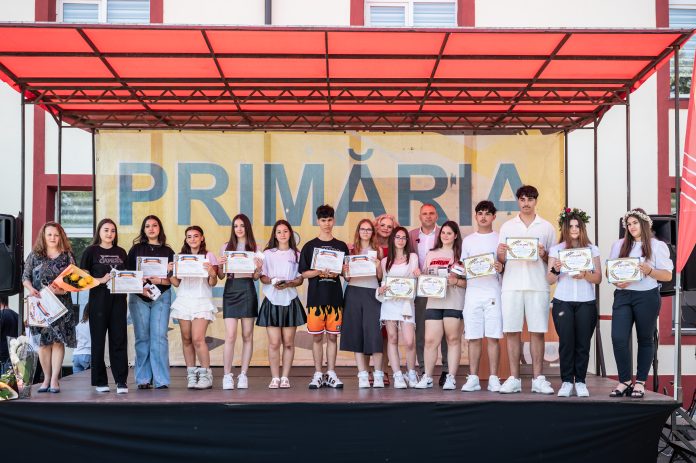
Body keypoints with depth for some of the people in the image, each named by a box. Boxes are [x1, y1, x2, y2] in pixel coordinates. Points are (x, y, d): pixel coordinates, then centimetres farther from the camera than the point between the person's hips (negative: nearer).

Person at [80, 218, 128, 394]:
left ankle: (121, 381, -1)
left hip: (118, 299, 3)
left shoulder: (121, 252, 15)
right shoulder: (91, 251, 4)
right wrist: (101, 280, -16)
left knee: (119, 340, -2)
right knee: (98, 340, 2)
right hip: (98, 300, -3)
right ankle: (100, 381, 10)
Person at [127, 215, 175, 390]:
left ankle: (161, 380, -7)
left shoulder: (167, 251, 12)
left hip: (161, 297, 0)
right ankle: (143, 380, 4)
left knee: (159, 336, -9)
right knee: (142, 337, -1)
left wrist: (159, 280, -12)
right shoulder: (136, 249, 12)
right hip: (138, 298, 1)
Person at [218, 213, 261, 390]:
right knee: (230, 336, -8)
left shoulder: (254, 248, 9)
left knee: (247, 335, 3)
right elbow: (221, 276, 11)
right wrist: (220, 264, -8)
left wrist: (258, 268, -13)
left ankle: (243, 375, 9)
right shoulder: (226, 247, 11)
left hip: (248, 290, 0)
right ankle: (227, 376, -5)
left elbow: (256, 277, 8)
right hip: (230, 290, 0)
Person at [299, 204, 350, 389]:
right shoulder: (309, 246, 5)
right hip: (315, 297, -1)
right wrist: (319, 272, -13)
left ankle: (331, 374, 11)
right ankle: (318, 374, 10)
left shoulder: (341, 246, 8)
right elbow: (304, 273, 3)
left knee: (332, 336, 4)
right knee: (317, 337, 3)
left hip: (335, 297, 1)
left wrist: (337, 272, -10)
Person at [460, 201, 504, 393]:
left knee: (493, 337, -3)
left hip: (493, 292, -2)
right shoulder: (467, 240, 15)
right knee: (473, 337, 1)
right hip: (473, 291, 2)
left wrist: (501, 268, -14)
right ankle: (473, 378, 6)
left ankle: (493, 378, 2)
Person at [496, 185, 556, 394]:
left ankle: (538, 379, 5)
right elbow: (501, 259, 14)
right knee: (512, 331, -1)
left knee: (537, 332, 0)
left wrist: (544, 255, -10)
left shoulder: (546, 227, 11)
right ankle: (514, 379, 4)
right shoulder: (507, 226, 13)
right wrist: (500, 254, -9)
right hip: (512, 285, 1)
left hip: (537, 285, -1)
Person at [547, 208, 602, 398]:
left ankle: (580, 382, 6)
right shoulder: (556, 249, 8)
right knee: (566, 342, -4)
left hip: (586, 302, 1)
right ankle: (567, 381, 2)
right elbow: (550, 280, 4)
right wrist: (555, 270, -16)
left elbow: (598, 278, 5)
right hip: (563, 302, -1)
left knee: (583, 343, -2)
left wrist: (585, 275, -14)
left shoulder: (592, 249, 10)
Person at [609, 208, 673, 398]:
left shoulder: (658, 246, 3)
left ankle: (640, 382, 14)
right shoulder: (619, 245, 16)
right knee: (618, 338, -9)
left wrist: (649, 270, -19)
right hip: (622, 296, 3)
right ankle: (624, 381, 3)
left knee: (645, 339, 5)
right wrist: (616, 281, -7)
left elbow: (667, 275, -1)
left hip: (647, 297, -3)